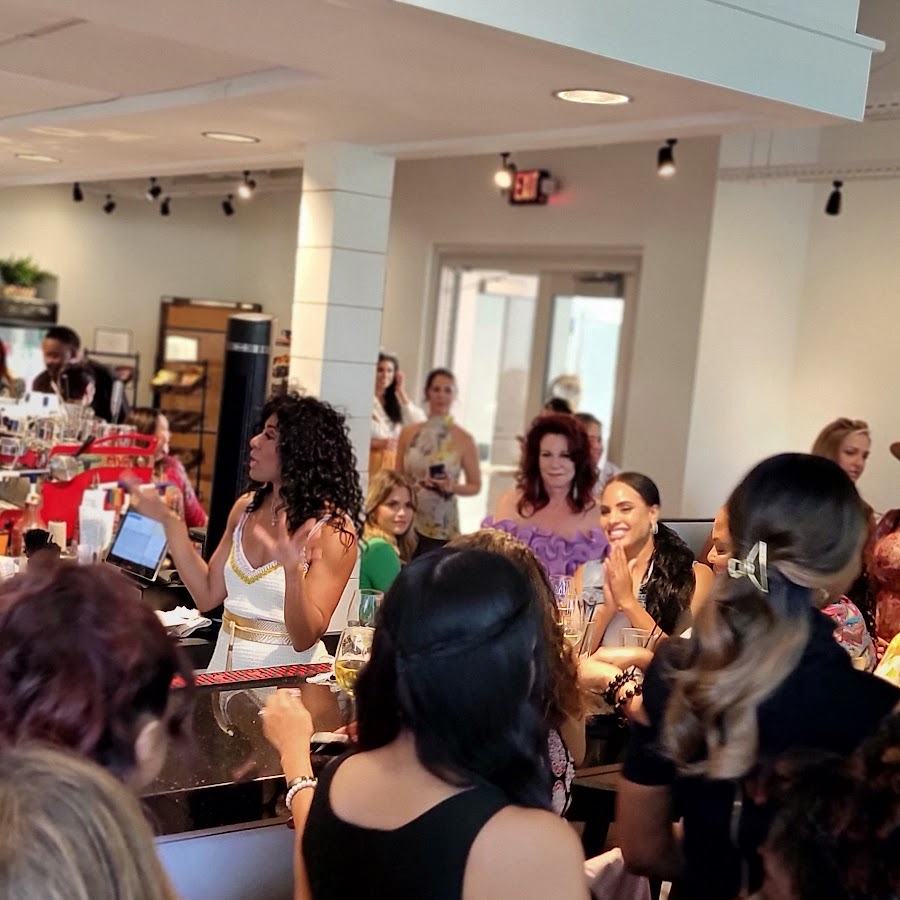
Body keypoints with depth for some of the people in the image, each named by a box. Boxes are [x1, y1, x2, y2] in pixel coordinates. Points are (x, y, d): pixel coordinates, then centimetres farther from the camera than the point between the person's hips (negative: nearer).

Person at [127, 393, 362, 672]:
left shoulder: (333, 528, -11)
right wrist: (170, 521, 3)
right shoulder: (246, 508, 6)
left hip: (284, 676, -5)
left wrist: (293, 570, -29)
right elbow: (207, 595, 7)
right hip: (226, 665, 5)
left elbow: (305, 639, -14)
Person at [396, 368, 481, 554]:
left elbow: (475, 486, 3)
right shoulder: (408, 433, 4)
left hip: (442, 527, -2)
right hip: (408, 524, 2)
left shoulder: (464, 439, -3)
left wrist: (452, 487, -13)